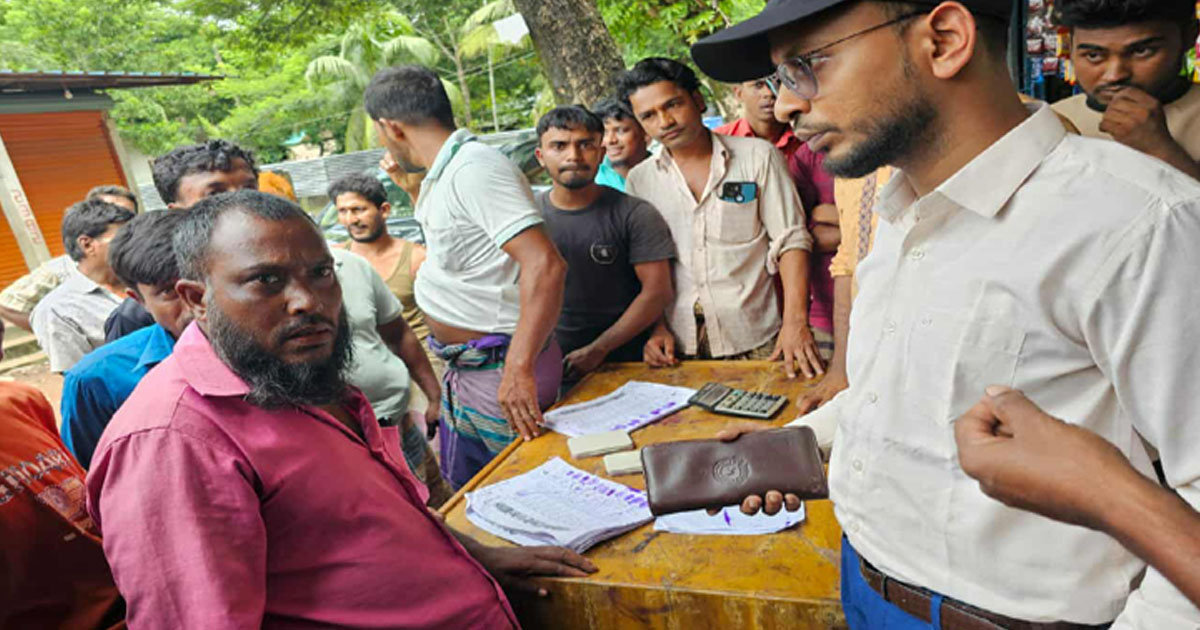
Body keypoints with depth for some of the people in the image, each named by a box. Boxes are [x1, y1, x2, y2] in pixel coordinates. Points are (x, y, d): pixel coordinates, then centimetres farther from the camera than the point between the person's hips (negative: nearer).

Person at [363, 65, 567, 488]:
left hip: (501, 369, -10)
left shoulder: (475, 169, -21)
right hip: (465, 368, 10)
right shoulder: (443, 175, 11)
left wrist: (519, 368, -35)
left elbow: (544, 264, -31)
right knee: (465, 488, 21)